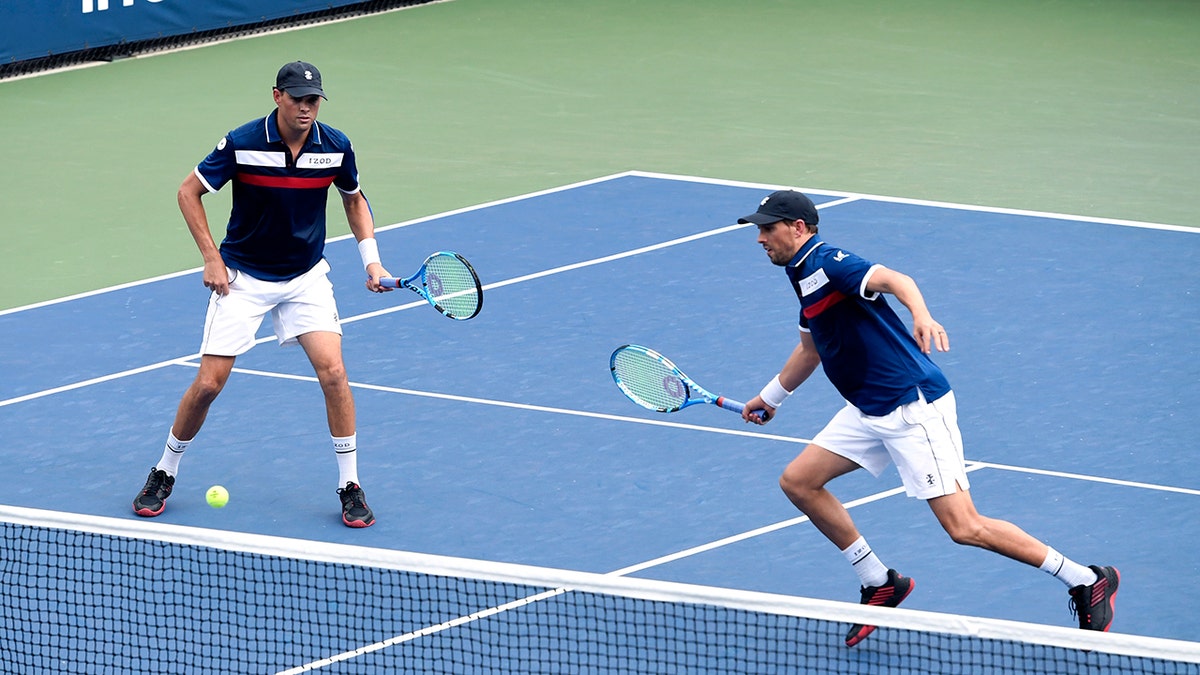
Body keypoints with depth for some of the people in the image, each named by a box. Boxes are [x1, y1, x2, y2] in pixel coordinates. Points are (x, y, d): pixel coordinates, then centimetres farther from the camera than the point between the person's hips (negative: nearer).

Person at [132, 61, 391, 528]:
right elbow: (189, 192, -6)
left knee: (332, 371, -15)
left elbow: (354, 199, 11)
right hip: (243, 278, -2)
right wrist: (212, 258, -11)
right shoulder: (242, 143, -19)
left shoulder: (334, 147, -10)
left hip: (306, 277, 2)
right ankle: (163, 476, 18)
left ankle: (350, 487, -2)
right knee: (209, 383, -5)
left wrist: (371, 259, 0)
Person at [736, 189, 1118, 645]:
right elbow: (810, 349, 33)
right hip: (869, 411, 10)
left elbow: (893, 279, -33)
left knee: (964, 527, -13)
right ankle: (880, 584, 16)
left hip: (913, 404, -10)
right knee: (798, 481, 7)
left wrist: (921, 315, -54)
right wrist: (770, 396, 44)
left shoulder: (827, 262, -14)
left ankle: (1087, 582, -4)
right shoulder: (803, 275, 15)